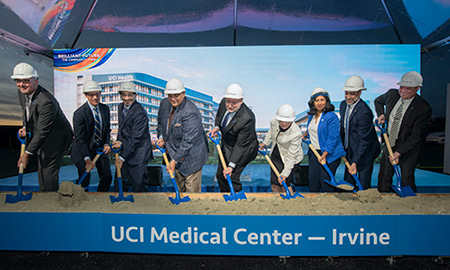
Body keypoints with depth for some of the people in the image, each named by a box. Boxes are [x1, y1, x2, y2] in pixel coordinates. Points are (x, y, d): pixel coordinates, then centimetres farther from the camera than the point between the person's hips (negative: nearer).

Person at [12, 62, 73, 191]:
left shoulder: (46, 102, -31)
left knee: (49, 172, -7)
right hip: (41, 137, 9)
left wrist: (27, 153, -24)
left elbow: (42, 132, -28)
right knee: (41, 171, 19)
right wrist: (25, 127, 4)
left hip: (56, 136, -9)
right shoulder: (22, 93, -2)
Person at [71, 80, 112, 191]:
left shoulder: (105, 109, -1)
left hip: (100, 149, 5)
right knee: (84, 181, -1)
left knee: (107, 177, 5)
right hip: (83, 150, -5)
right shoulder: (79, 113, -18)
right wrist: (87, 159, -28)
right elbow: (80, 139, -19)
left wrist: (106, 143, -9)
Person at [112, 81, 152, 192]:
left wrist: (122, 157, -16)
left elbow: (135, 138, -19)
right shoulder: (121, 107, 7)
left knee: (138, 187, 3)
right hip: (125, 150, 7)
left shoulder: (140, 113, -20)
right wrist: (119, 141, -5)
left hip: (138, 154, -7)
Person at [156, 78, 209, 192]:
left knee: (192, 191, 5)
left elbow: (188, 141, -28)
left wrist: (174, 160, -24)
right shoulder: (164, 104, -3)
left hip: (191, 156, -7)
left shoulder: (191, 112, -28)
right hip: (175, 153, 7)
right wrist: (161, 137, 0)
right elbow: (160, 123, 17)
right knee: (180, 188, 24)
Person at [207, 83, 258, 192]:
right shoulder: (224, 102, -15)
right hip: (226, 145, 8)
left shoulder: (247, 118, -34)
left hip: (243, 149, -7)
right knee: (220, 175, 17)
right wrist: (217, 127, -9)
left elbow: (240, 145, -29)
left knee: (231, 177, -9)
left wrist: (231, 165, -28)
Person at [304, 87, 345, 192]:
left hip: (329, 153, -7)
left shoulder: (332, 116, -16)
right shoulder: (311, 115, 7)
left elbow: (333, 138, -20)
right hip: (314, 152, 7)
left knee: (326, 181, -3)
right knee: (313, 179, 12)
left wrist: (324, 155, -24)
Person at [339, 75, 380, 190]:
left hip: (364, 151, -7)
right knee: (348, 181, 16)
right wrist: (342, 146, 15)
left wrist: (355, 162, -26)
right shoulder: (343, 104, 0)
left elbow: (364, 140, -25)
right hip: (350, 149, 7)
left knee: (363, 185, 5)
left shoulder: (364, 112, -25)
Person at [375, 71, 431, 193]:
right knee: (383, 179, 13)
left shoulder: (424, 108, -21)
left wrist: (398, 152, -23)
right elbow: (378, 101, 18)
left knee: (407, 182, 4)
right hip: (389, 145, 5)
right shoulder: (392, 94, -6)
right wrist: (381, 114, -1)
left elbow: (415, 137, -19)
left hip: (408, 149, -4)